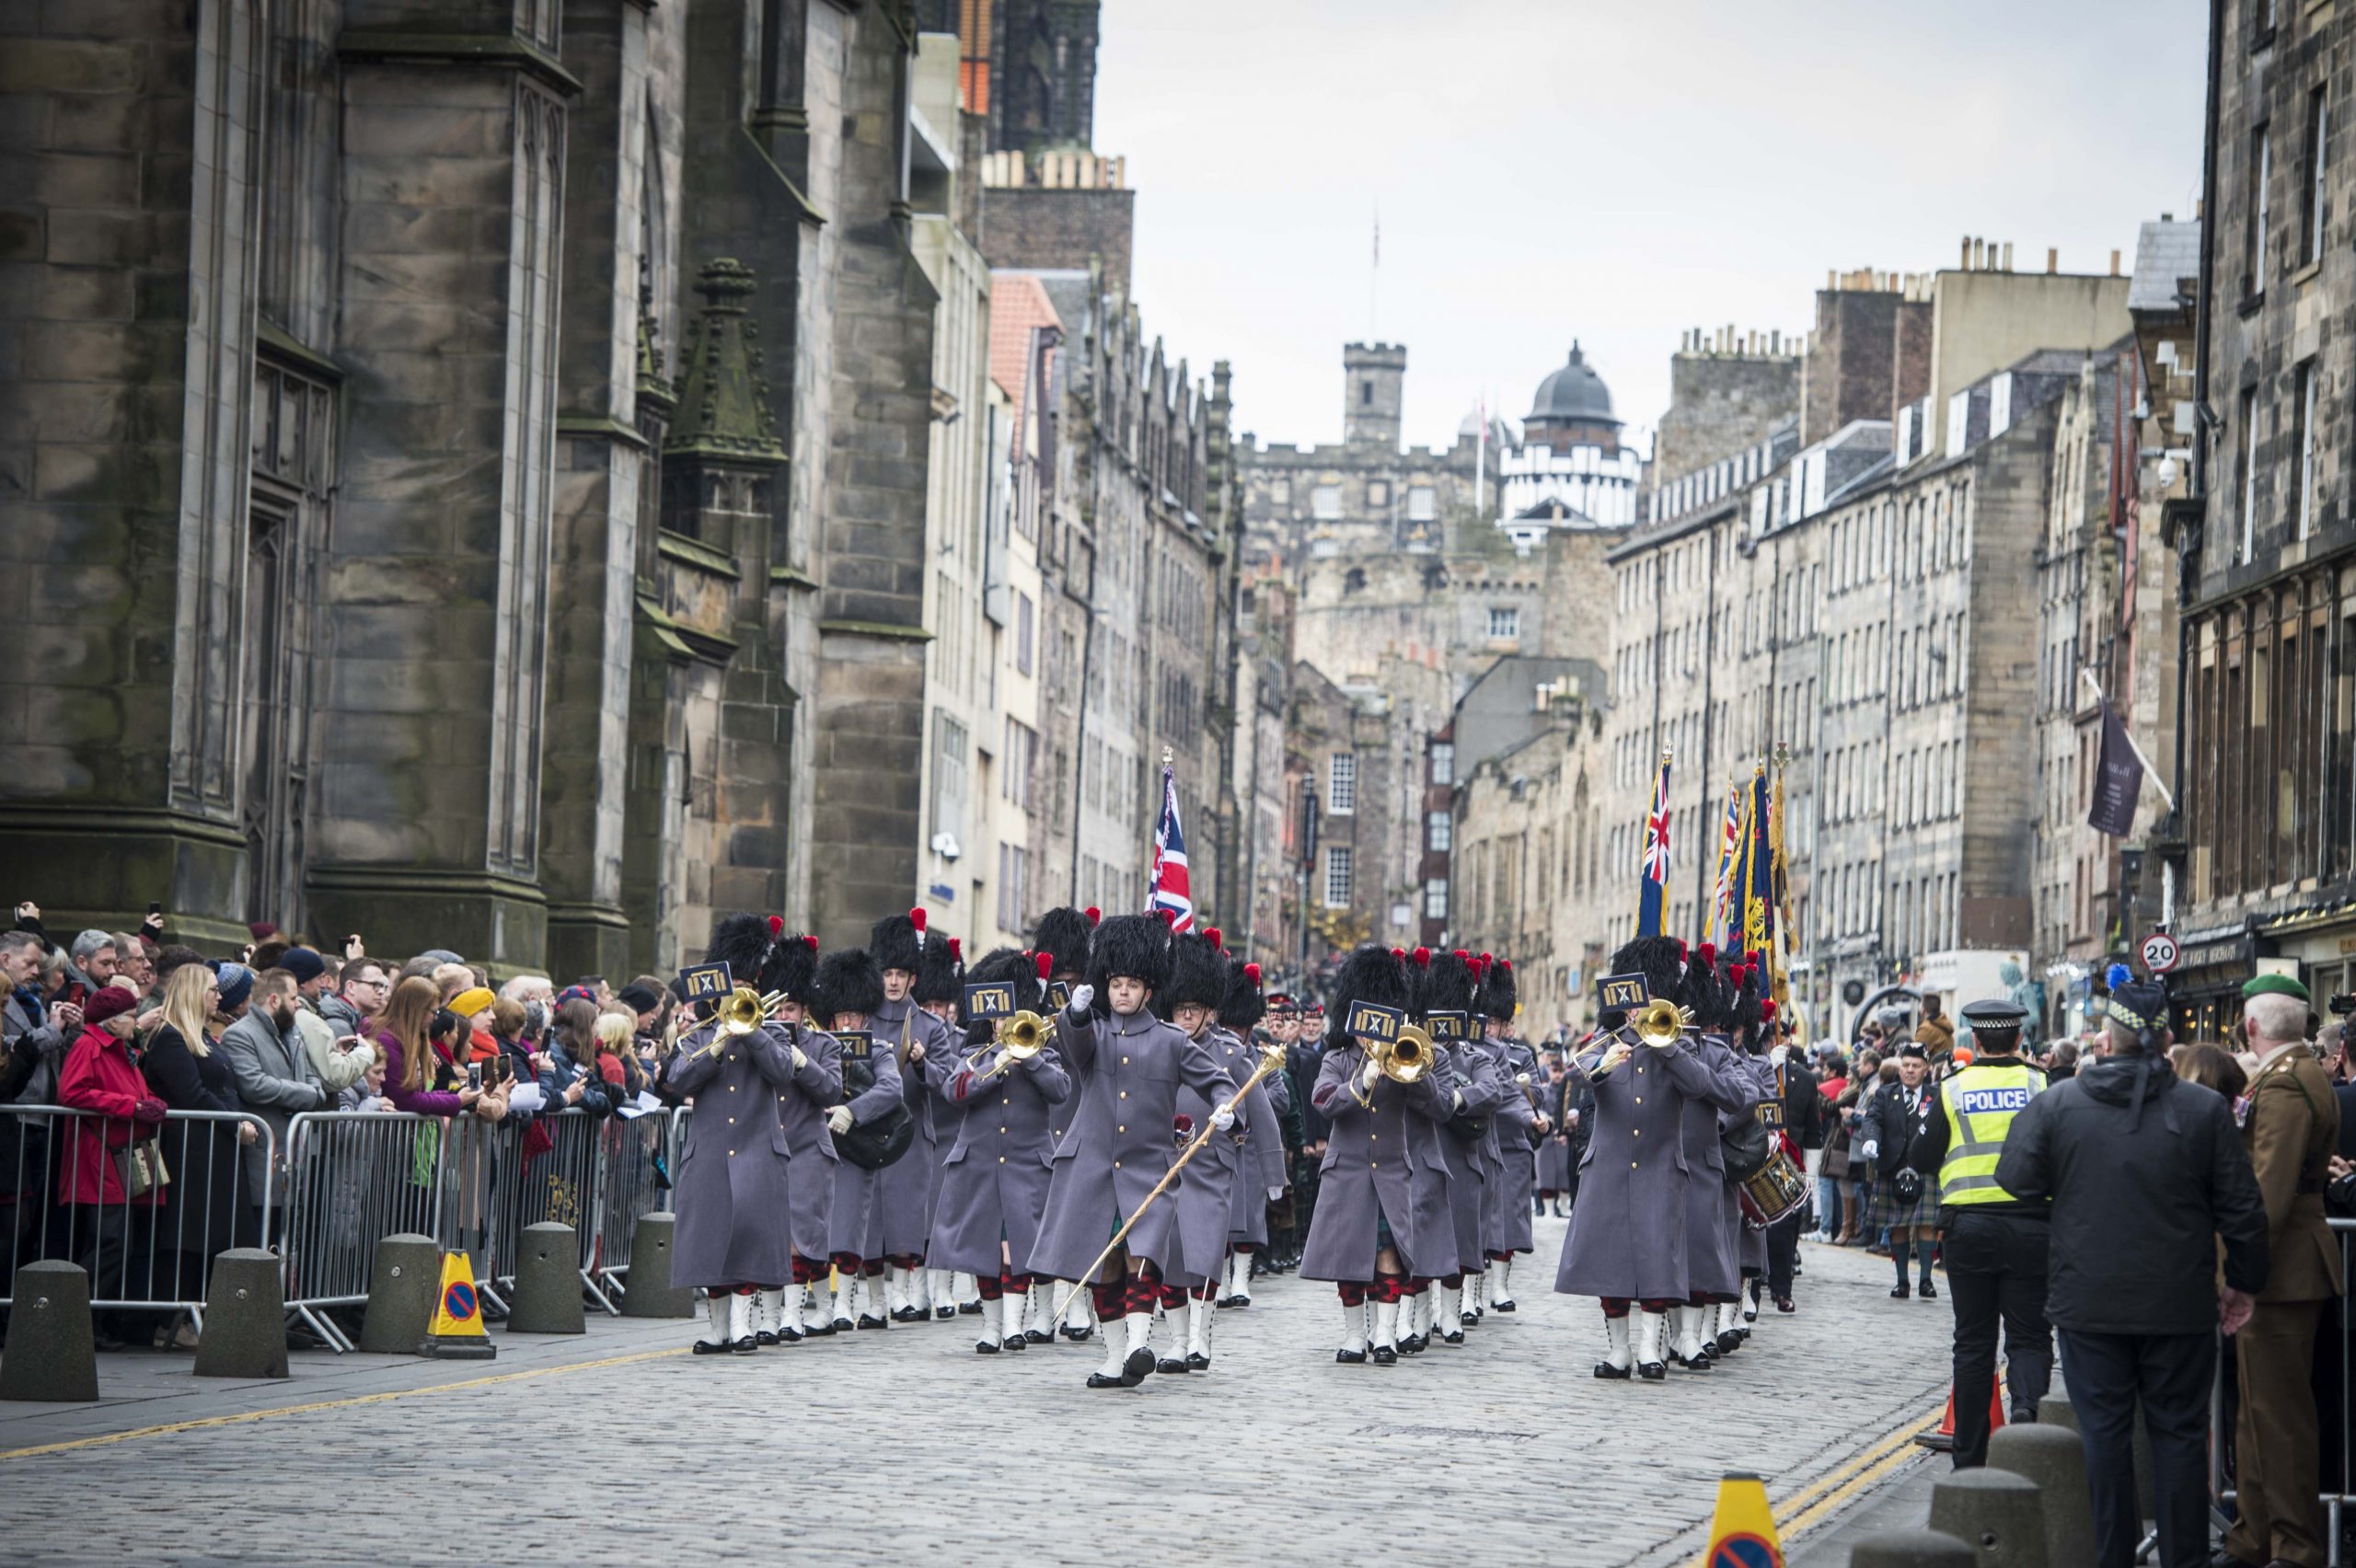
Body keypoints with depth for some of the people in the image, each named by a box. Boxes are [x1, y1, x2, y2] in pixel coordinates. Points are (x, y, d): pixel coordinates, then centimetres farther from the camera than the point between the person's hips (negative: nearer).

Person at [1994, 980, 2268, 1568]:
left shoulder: (2056, 1104, -5)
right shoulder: (2205, 1110, -6)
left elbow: (2016, 1179, 0)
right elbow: (2242, 1208, -2)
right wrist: (2245, 1283, 10)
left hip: (2089, 1300, 0)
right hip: (2181, 1307, 0)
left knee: (2103, 1431, 7)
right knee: (2179, 1431, 7)